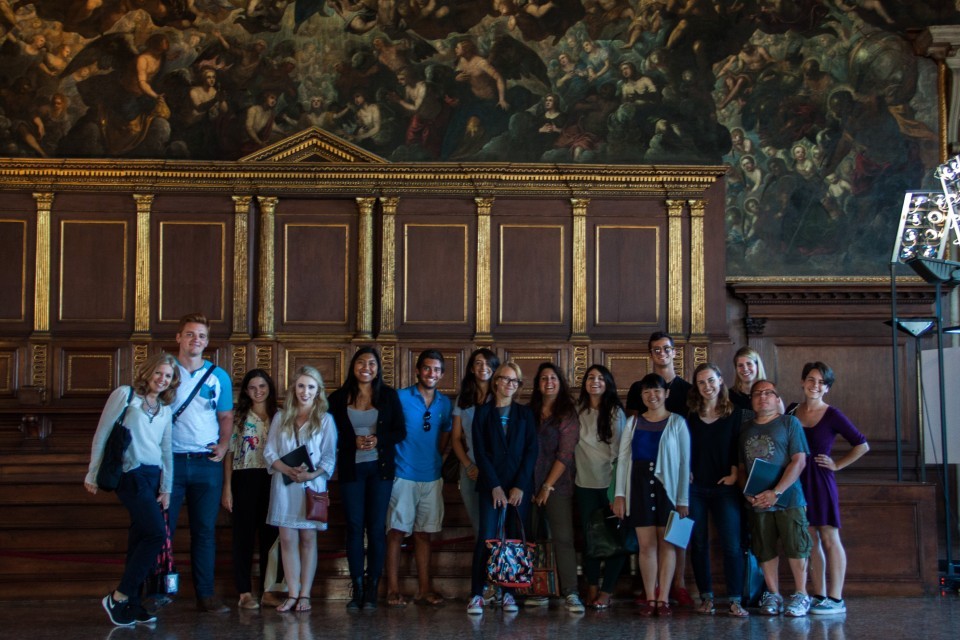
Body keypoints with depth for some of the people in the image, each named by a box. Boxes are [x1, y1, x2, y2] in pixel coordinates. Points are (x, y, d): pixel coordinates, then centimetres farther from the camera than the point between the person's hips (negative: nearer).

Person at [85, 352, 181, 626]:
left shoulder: (165, 409, 15)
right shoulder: (125, 395, -2)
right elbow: (101, 435, -2)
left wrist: (166, 489, 9)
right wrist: (93, 475, -3)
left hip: (153, 476, 7)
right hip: (130, 474, -7)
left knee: (140, 538, 6)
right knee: (157, 533, -16)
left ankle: (132, 604, 12)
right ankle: (118, 597, -8)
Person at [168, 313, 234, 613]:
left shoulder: (218, 376, 9)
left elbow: (226, 416, 15)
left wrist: (223, 445, -1)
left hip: (207, 464, 2)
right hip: (170, 461, -2)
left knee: (205, 530, 5)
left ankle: (205, 595, 9)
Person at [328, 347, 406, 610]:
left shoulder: (389, 395, 5)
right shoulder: (338, 398, 4)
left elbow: (400, 431, 3)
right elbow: (332, 435, 2)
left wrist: (378, 439, -14)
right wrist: (354, 442, -15)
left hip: (380, 468, 0)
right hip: (351, 468, 0)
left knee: (377, 527, 0)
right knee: (354, 526, -1)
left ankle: (372, 589, 5)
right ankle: (356, 588, 4)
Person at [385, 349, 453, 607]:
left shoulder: (444, 403, 10)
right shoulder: (401, 398, -3)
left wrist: (437, 458, 10)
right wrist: (393, 460, -6)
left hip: (431, 477, 4)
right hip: (403, 475, -4)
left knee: (423, 533, 9)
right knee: (396, 531, -3)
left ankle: (424, 588, 14)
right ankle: (393, 589, 1)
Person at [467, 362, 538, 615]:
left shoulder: (525, 413, 11)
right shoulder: (483, 412, 7)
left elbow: (532, 450, 4)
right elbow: (480, 451, 0)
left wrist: (520, 485, -7)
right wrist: (494, 486, -8)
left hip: (520, 486, 2)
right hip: (491, 485, -2)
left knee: (515, 539, -1)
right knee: (486, 538, -10)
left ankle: (509, 593, 6)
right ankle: (476, 595, -8)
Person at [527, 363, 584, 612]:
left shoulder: (568, 414, 1)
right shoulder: (530, 412, 12)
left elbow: (565, 454, -5)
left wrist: (548, 486, -8)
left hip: (557, 485, -4)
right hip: (530, 485, 4)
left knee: (563, 538, -10)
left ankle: (571, 593, -11)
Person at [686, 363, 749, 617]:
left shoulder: (735, 412, 4)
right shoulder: (690, 415, 7)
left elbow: (738, 446, 2)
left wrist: (734, 474, -6)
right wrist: (685, 473, 0)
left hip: (724, 487, -1)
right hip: (695, 488, 2)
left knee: (731, 545, -6)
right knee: (698, 544, 4)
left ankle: (734, 600, -4)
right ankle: (706, 597, 11)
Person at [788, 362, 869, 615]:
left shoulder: (832, 415, -5)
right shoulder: (792, 412, 7)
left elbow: (862, 445, -4)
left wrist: (837, 465, -5)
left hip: (821, 482, -5)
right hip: (797, 482, 5)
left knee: (829, 539, -2)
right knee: (810, 541, 8)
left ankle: (835, 599, 1)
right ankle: (819, 596, 14)